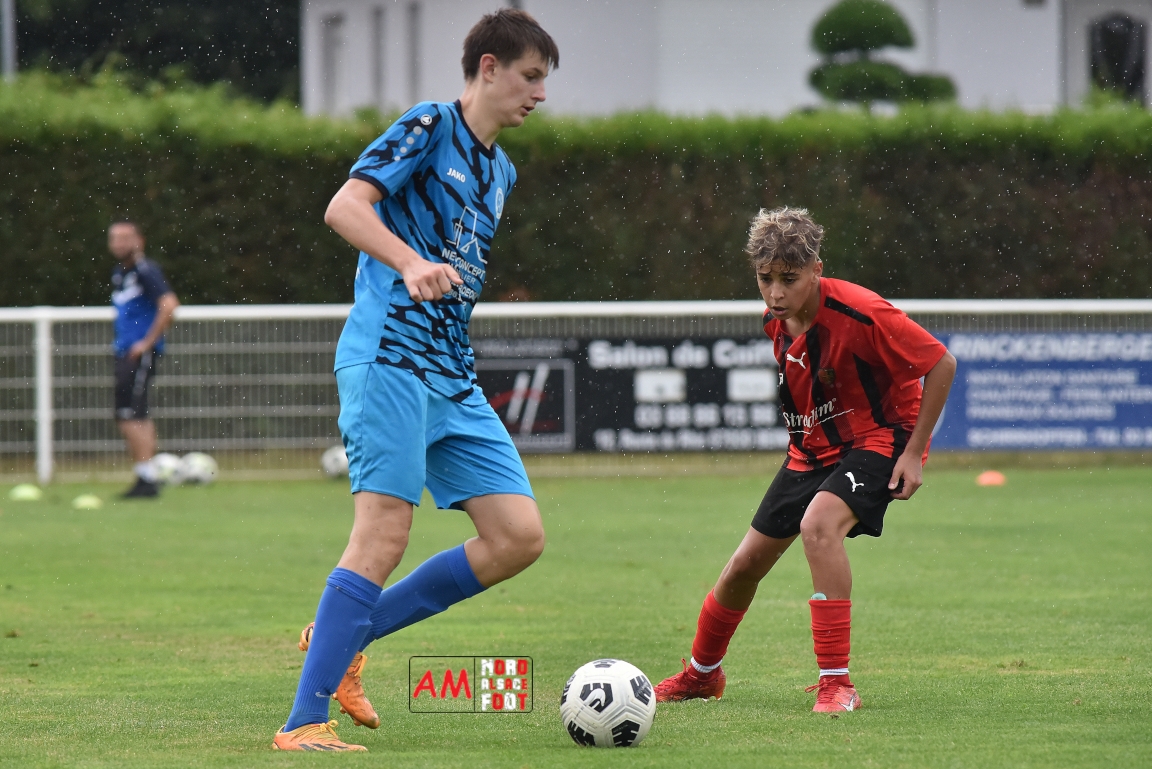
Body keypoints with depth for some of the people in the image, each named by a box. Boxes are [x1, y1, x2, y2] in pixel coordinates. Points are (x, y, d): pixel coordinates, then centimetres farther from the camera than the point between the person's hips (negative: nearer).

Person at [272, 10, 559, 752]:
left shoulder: (500, 171, 22)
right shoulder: (429, 128, -2)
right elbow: (345, 206, -15)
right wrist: (411, 264, -30)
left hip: (453, 379, 8)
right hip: (390, 357, -8)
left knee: (518, 536, -2)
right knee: (385, 531, -17)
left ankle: (344, 637, 8)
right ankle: (304, 724, -15)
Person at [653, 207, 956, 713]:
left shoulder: (858, 314, -26)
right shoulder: (775, 322, -4)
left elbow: (941, 364, -19)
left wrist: (914, 452, -18)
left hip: (876, 439, -7)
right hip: (811, 449, 7)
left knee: (818, 523, -35)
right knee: (746, 564, 8)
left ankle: (836, 684, -29)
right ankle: (701, 675, 36)